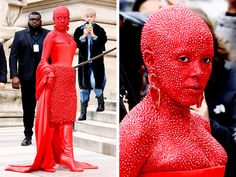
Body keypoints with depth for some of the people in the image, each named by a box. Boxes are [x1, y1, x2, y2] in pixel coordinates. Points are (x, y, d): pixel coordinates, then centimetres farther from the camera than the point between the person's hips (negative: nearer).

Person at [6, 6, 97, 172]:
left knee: (67, 119, 2)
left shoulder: (70, 38, 19)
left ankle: (67, 157, 2)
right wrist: (50, 74, -24)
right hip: (55, 78, -7)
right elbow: (43, 61, -8)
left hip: (69, 80, 7)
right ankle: (46, 160, 1)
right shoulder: (51, 36, 0)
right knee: (51, 118, -4)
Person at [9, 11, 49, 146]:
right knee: (28, 108, 8)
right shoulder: (20, 35, 9)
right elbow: (13, 56, 4)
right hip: (27, 78, 1)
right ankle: (28, 136, 16)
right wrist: (14, 76, -7)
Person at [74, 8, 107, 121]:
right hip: (84, 62, 2)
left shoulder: (99, 30, 1)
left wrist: (93, 35, -19)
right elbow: (76, 44, -4)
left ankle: (101, 102, 18)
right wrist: (83, 36, -18)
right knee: (84, 88, 6)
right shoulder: (79, 30, 4)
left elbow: (103, 41, -11)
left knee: (95, 83, -12)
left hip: (96, 62, -2)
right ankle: (83, 113, 13)